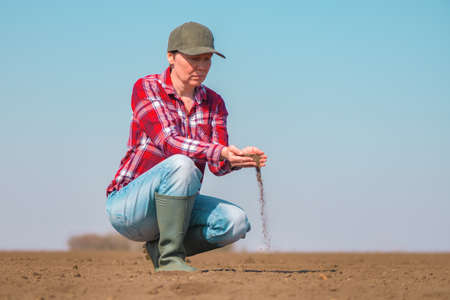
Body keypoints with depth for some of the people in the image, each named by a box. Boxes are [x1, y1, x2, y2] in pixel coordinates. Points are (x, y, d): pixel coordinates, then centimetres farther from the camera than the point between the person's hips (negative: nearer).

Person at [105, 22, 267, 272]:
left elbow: (218, 166, -5)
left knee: (236, 222, -21)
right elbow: (168, 142, -26)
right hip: (127, 207, -6)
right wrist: (221, 152, -41)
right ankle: (170, 258, -24)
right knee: (181, 165, -34)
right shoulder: (146, 89, -10)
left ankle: (159, 247, 1)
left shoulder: (213, 103, 7)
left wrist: (239, 159, -29)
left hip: (174, 207, 6)